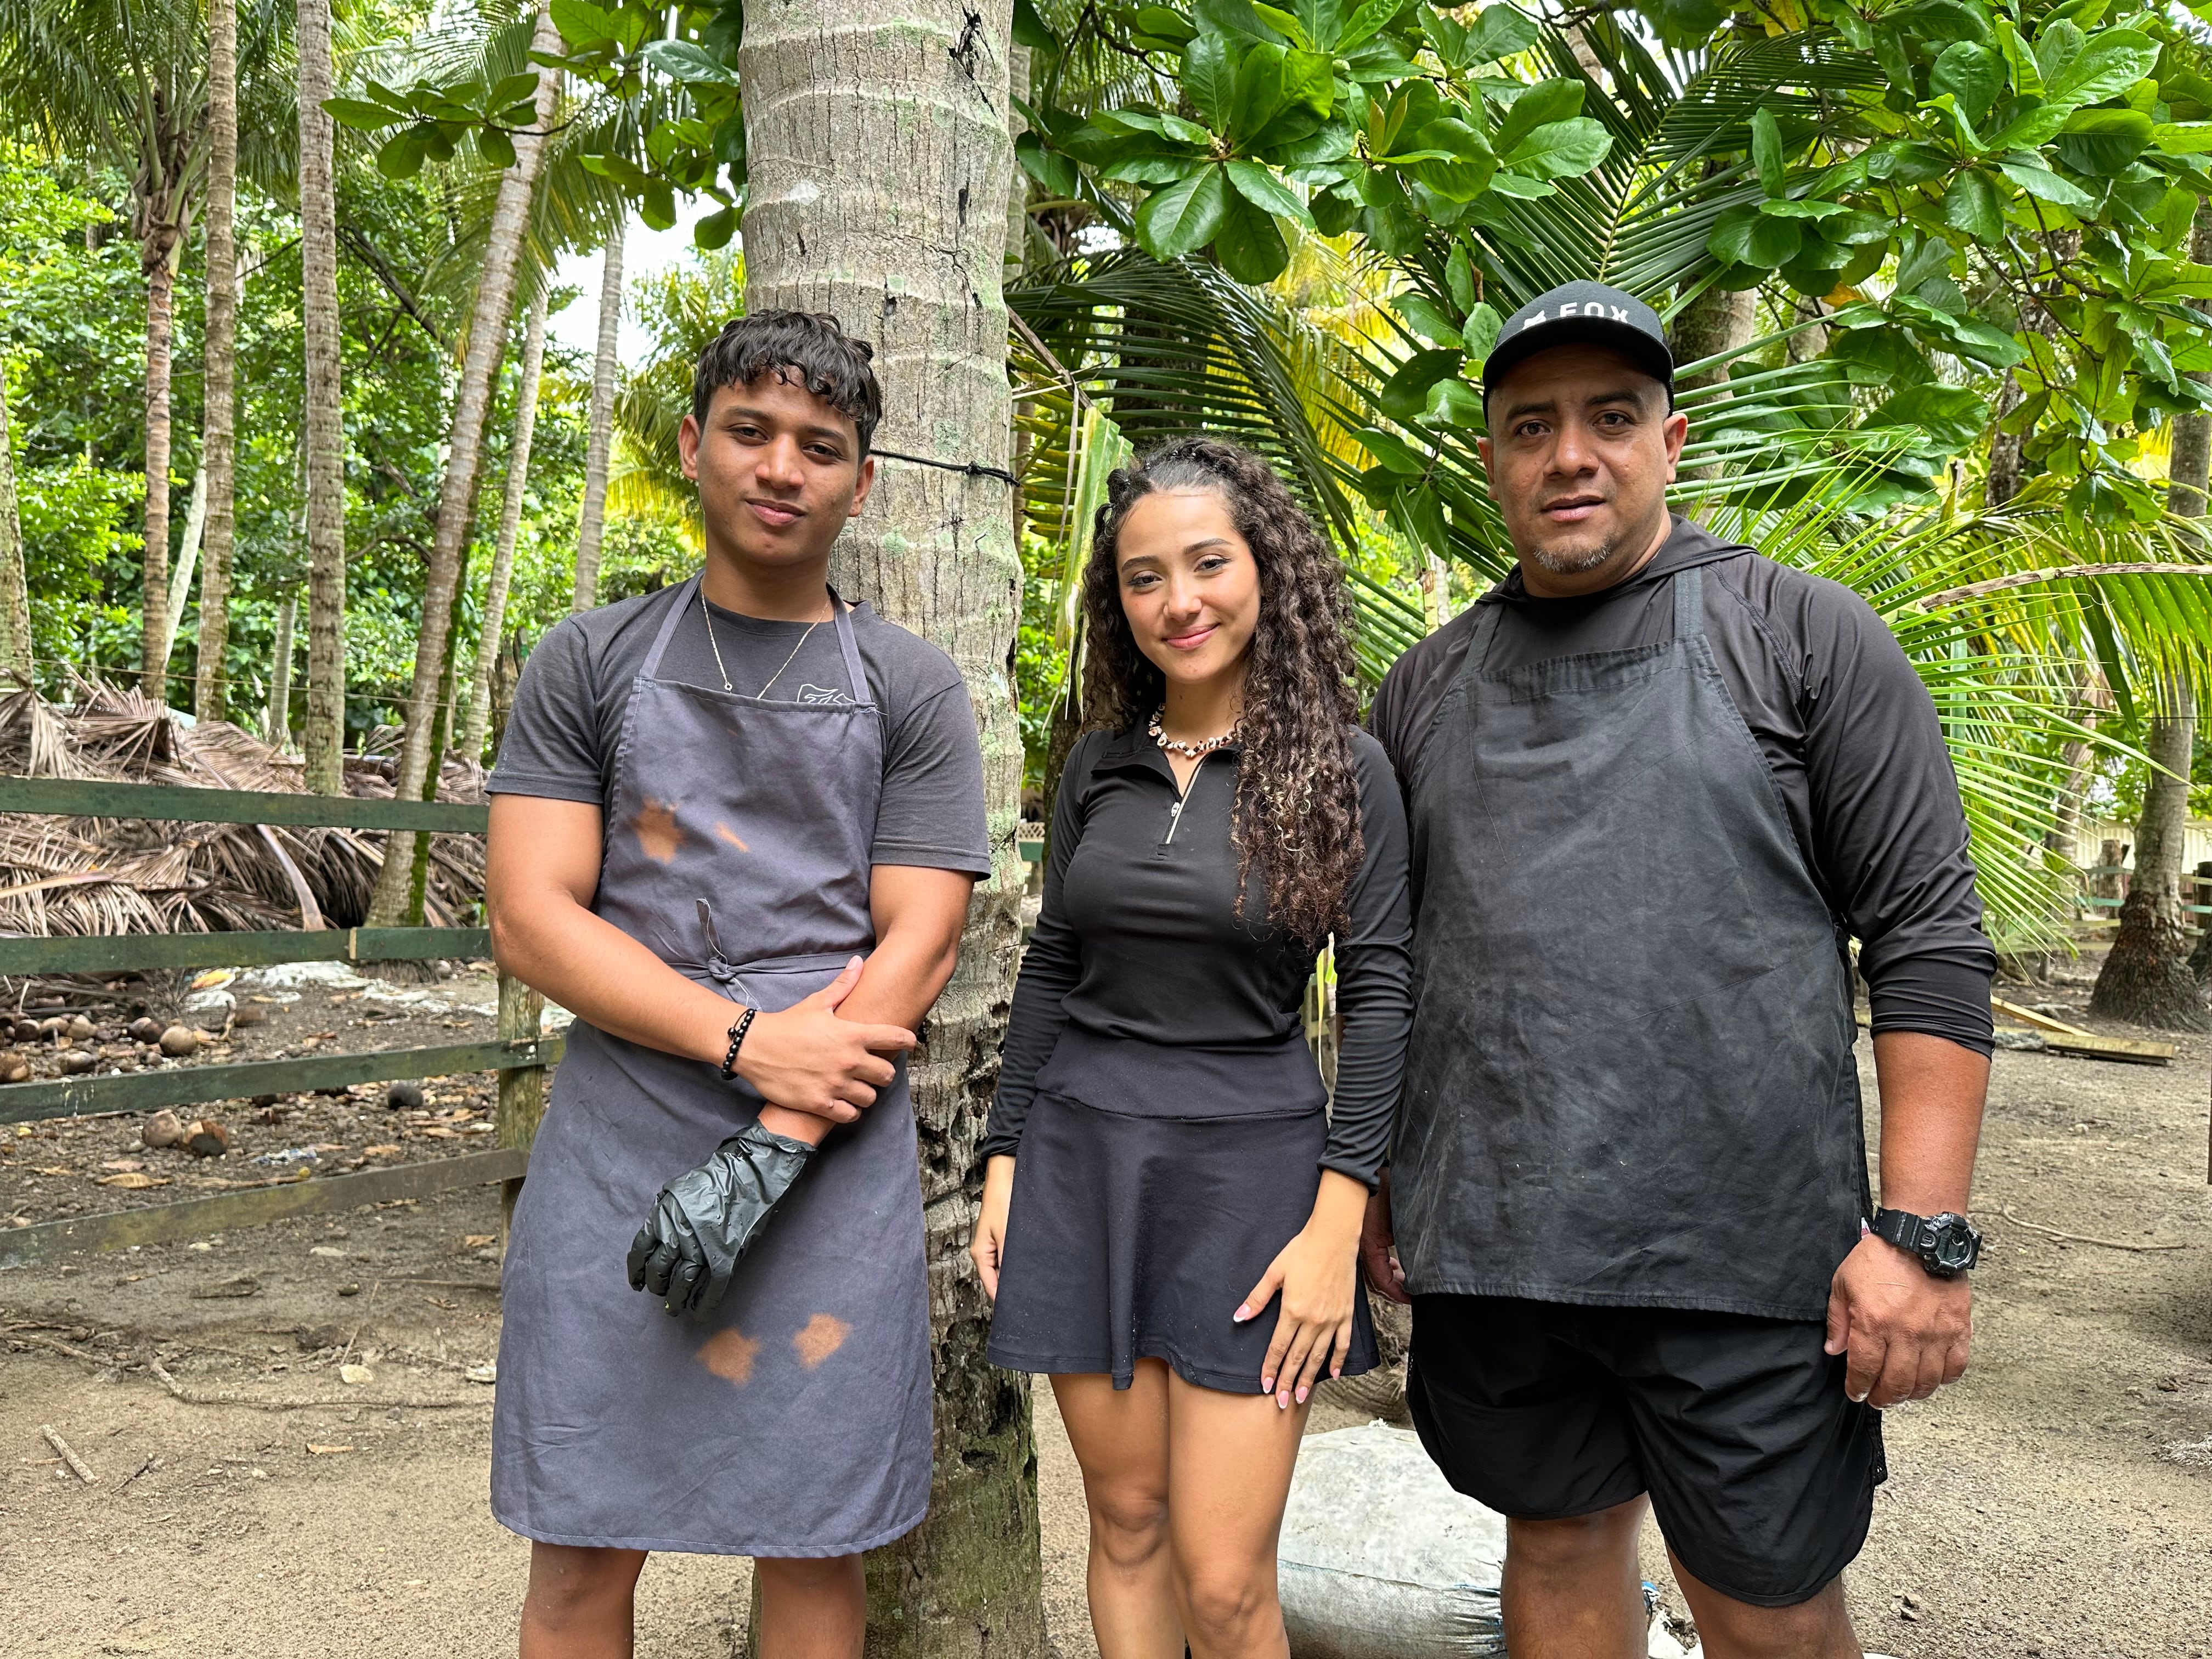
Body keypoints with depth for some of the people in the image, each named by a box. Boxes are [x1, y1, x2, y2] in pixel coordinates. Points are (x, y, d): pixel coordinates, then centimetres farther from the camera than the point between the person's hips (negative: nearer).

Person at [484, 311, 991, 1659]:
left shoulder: (911, 689, 6)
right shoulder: (592, 663, 7)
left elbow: (920, 945, -2)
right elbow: (530, 919, -1)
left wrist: (761, 1155, -13)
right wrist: (750, 1041, -13)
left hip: (832, 1160, 0)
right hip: (614, 1154, 1)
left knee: (815, 1538, 9)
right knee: (581, 1550, 5)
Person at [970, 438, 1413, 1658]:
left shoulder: (1340, 765, -5)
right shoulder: (1097, 767, 7)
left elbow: (1379, 995, -6)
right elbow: (1049, 967, 12)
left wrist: (1337, 1225, -12)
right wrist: (1004, 1163, 9)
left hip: (1249, 1166, -3)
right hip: (1082, 1154, 4)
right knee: (1125, 1521, 12)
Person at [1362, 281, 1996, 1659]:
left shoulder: (1802, 637, -1)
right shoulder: (1427, 687, 11)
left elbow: (1928, 934, -6)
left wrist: (1922, 1232, -12)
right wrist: (1371, 1177, 12)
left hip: (1739, 1259, -3)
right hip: (1488, 1244, 4)